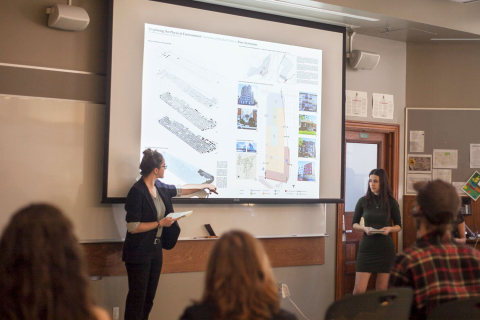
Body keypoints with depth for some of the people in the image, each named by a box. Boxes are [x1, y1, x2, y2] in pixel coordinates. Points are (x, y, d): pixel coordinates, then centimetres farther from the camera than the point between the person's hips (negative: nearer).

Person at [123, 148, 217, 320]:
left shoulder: (160, 187, 5)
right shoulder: (137, 191, -18)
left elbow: (181, 190, 25)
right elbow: (132, 227, -20)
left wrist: (205, 186, 34)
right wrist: (160, 223, -17)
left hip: (156, 250, 8)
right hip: (139, 253, -8)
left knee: (149, 297, 12)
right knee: (137, 298, -2)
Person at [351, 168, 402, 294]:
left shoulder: (391, 202, 1)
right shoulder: (363, 201, 2)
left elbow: (398, 225, 10)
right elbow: (354, 224, 9)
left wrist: (389, 229, -12)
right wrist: (364, 228, -12)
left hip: (385, 248, 0)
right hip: (366, 247, 0)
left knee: (381, 289, 5)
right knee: (359, 290, -7)